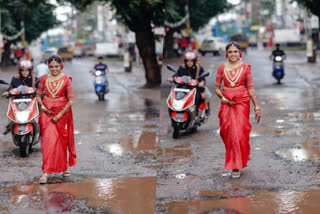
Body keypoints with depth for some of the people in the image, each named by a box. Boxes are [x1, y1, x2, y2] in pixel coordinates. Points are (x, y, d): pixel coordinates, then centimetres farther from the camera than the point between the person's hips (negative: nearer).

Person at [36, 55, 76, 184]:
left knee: (62, 140, 9)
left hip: (62, 112, -1)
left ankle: (63, 167, 28)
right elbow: (38, 95, 11)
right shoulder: (44, 78, 3)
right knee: (48, 140, -8)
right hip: (47, 113, 1)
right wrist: (42, 106, -9)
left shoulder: (66, 80, -4)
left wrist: (60, 115, -13)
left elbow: (70, 101, -7)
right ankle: (46, 172, -7)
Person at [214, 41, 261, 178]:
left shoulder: (245, 67, 0)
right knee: (227, 133, 2)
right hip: (226, 104, 2)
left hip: (242, 103, -2)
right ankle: (233, 161, 26)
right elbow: (217, 87, 7)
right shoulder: (222, 68, 4)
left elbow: (251, 88, 0)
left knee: (239, 133, -9)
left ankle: (236, 166, -1)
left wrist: (257, 107, -3)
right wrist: (223, 98, -10)